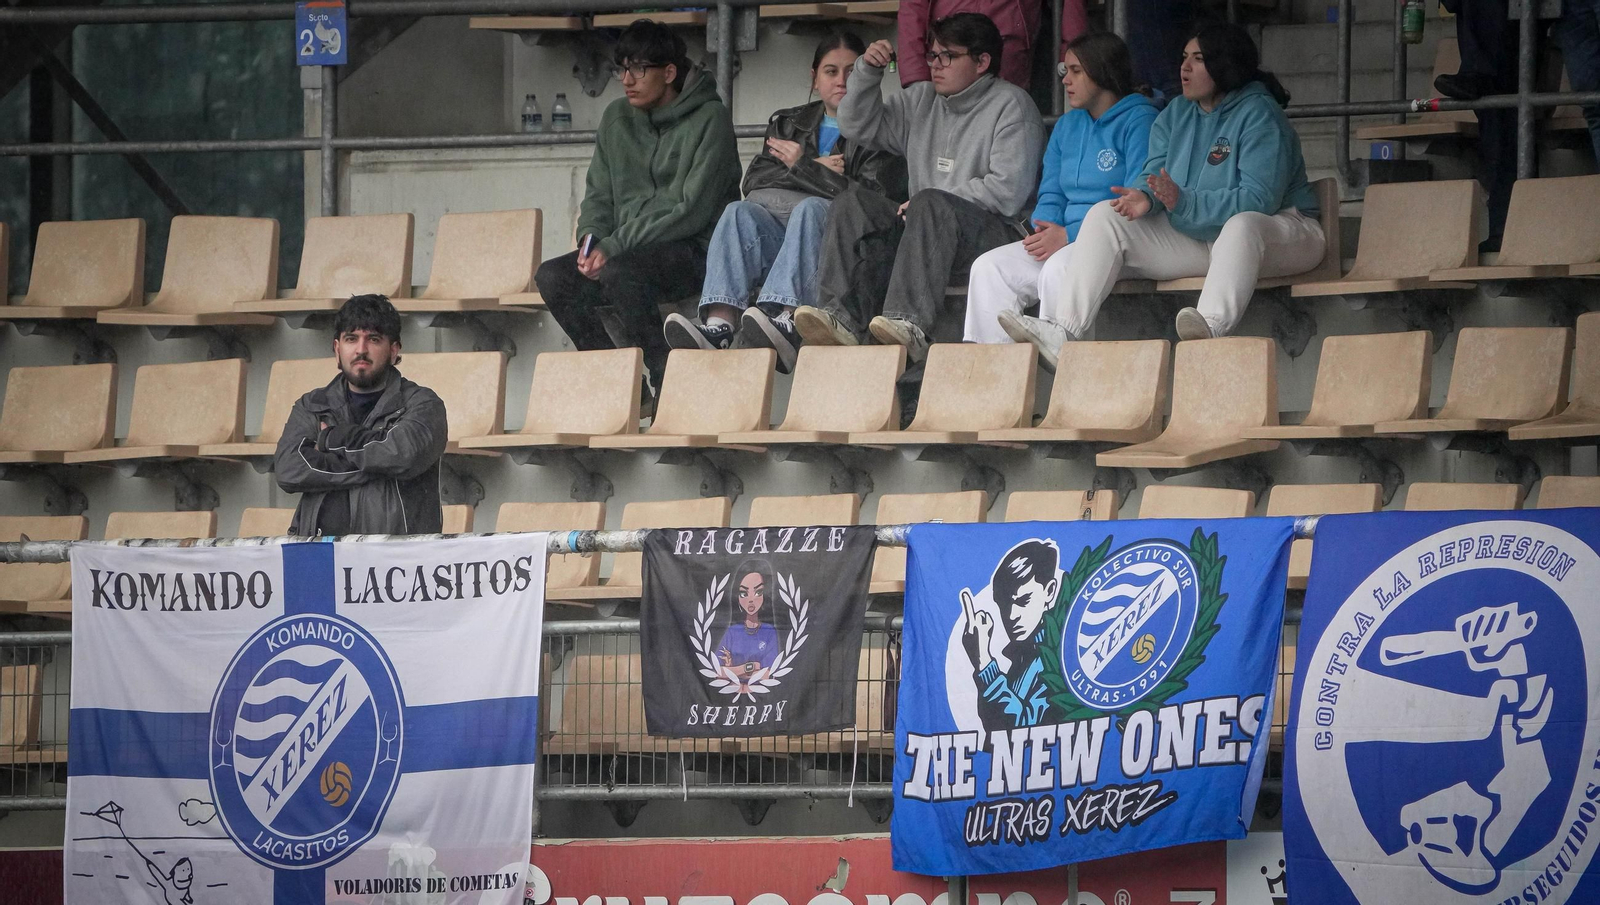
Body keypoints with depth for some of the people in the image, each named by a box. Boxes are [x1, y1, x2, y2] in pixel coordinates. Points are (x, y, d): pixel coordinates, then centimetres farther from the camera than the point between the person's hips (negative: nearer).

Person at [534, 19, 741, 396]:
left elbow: (694, 210, -15)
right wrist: (592, 238, -6)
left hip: (693, 251, -7)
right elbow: (598, 195, 18)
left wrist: (615, 247, -19)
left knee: (619, 271, -35)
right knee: (551, 277, -15)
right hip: (626, 248, 7)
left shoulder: (708, 120, -8)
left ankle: (660, 377, -25)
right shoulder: (617, 119, 13)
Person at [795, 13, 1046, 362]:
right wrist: (867, 71, 6)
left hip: (995, 232, -6)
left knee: (930, 204, -36)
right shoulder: (922, 100, 21)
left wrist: (928, 203, -10)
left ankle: (909, 324, -53)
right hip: (927, 227, 6)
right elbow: (859, 125, 22)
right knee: (853, 204, -16)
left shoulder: (1010, 105, 0)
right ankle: (841, 318, -38)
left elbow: (1007, 192, -10)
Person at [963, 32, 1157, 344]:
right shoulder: (1068, 125, 21)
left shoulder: (1137, 121, -6)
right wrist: (1045, 230, -4)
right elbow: (1051, 193, 21)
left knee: (1057, 269, -35)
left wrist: (1069, 235, -19)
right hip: (1063, 239, 8)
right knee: (990, 266, -11)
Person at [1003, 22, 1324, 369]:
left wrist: (1183, 202, -33)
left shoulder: (1259, 115, -14)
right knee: (1104, 215, -7)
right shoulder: (1176, 115, 10)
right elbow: (1155, 173, 5)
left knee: (1242, 224, -42)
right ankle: (1062, 333, -24)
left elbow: (1259, 200, -24)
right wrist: (1145, 197, -21)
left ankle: (1212, 325, -66)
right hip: (1192, 237, 7)